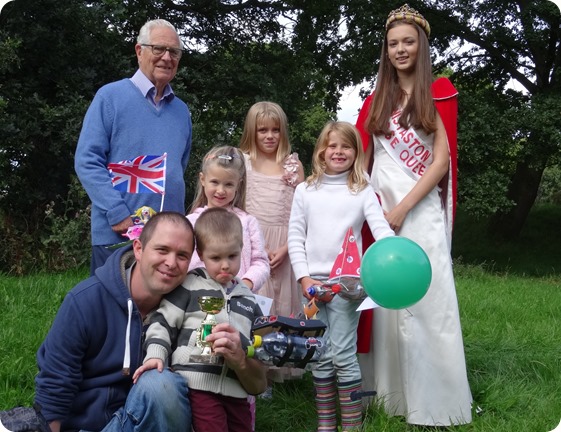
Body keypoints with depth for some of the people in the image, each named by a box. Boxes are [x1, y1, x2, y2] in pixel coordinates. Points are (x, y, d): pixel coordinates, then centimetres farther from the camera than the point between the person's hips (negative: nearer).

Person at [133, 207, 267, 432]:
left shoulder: (247, 299, 16)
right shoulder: (190, 286, 3)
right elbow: (162, 323, 2)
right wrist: (155, 355, -12)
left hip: (236, 390, 5)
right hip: (199, 385, -5)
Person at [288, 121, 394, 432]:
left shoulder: (363, 191, 4)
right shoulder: (305, 190, 8)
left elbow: (382, 230, -6)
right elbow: (295, 237, 6)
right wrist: (304, 277, -3)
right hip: (314, 282, 2)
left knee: (343, 355, -5)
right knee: (321, 357, 6)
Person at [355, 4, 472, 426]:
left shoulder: (439, 91, 1)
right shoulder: (376, 101, 13)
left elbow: (441, 161, -6)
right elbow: (359, 158, 13)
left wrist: (402, 209, -12)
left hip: (421, 210, -4)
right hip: (379, 208, 4)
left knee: (425, 301, -4)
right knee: (384, 302, 6)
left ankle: (432, 400, 7)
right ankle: (389, 391, 17)